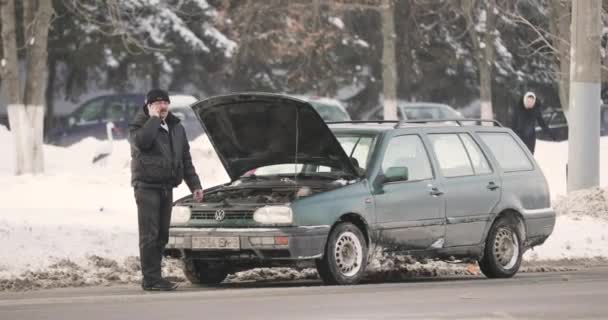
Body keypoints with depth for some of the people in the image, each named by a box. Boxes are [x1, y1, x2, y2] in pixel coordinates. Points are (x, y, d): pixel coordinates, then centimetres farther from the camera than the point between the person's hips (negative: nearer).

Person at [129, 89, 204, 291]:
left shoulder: (176, 128, 17)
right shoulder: (140, 126, -1)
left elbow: (185, 159, 22)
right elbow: (141, 141, -26)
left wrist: (194, 185, 16)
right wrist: (154, 118, -16)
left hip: (167, 187, 7)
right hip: (147, 186, -7)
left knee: (162, 235, 7)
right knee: (149, 235, -10)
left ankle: (154, 277, 12)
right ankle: (151, 279, -12)